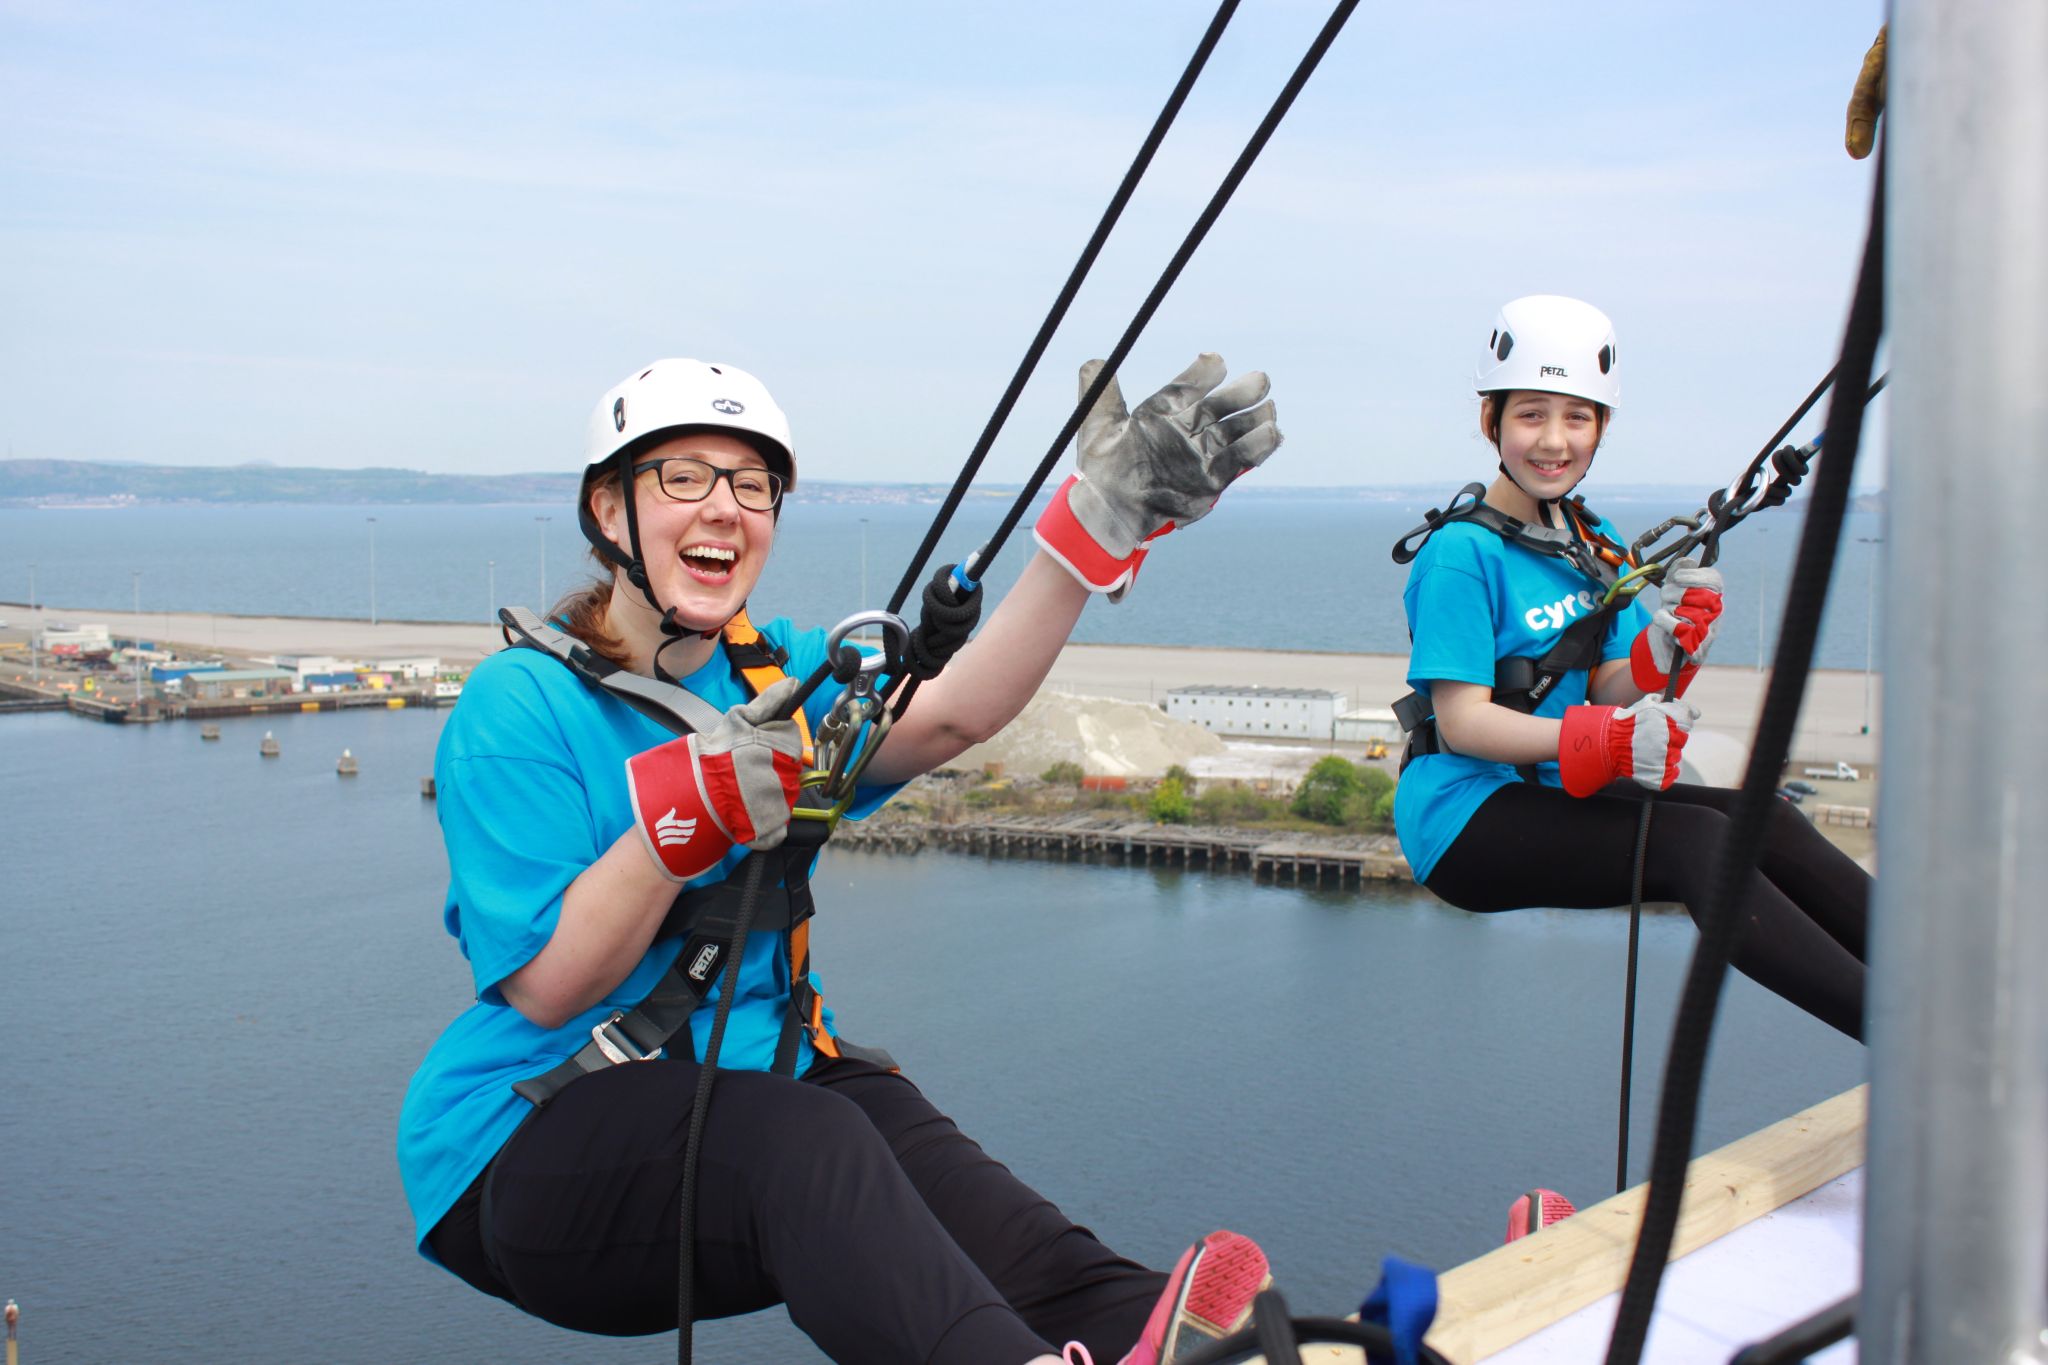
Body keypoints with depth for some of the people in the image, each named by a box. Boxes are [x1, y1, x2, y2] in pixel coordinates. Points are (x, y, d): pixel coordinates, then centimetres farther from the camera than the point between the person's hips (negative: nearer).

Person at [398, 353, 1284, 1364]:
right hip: (528, 1149, -5)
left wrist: (1100, 521, -25)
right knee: (803, 1138, -32)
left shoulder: (785, 676, 9)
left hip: (740, 1093, 5)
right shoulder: (518, 707, -7)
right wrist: (680, 810, -25)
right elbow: (547, 988, -14)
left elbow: (952, 713, -13)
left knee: (885, 1117, -26)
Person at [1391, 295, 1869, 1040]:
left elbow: (1612, 695, 8)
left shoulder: (1594, 541, 12)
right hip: (1464, 817, -7)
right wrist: (1606, 743, -31)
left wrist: (1667, 646, -14)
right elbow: (1462, 721, -18)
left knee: (1767, 823, -14)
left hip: (1553, 795, 7)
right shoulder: (1462, 553, -12)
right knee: (1696, 841, -27)